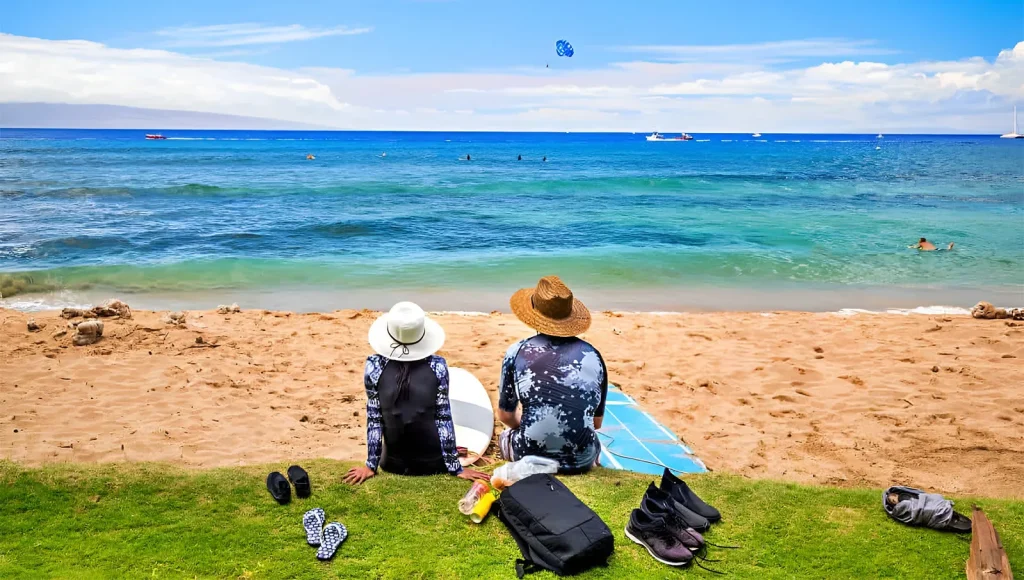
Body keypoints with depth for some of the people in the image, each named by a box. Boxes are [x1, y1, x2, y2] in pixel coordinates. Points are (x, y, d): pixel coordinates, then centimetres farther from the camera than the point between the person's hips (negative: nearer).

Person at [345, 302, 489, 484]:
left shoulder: (375, 366, -12)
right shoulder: (437, 366, -13)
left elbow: (374, 418, -6)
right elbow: (443, 418, -9)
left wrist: (371, 464, 2)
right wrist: (455, 466, -3)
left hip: (394, 464, 1)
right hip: (432, 463, -1)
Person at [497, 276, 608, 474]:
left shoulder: (517, 352, -1)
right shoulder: (593, 356, 3)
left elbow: (505, 415, 9)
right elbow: (597, 422, 12)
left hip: (531, 456, -2)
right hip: (582, 459, 2)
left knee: (505, 436, 32)